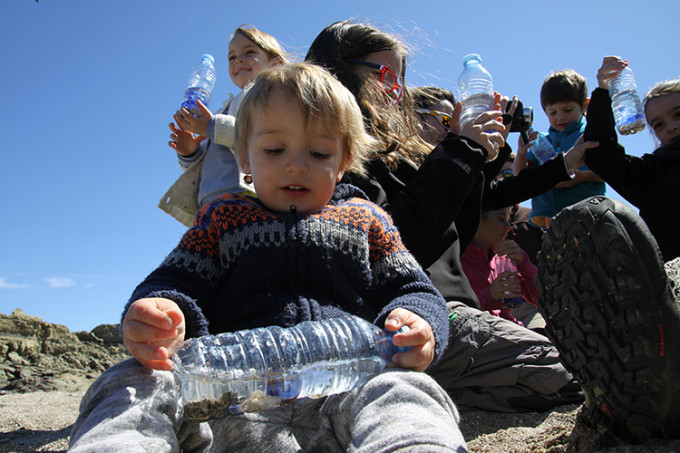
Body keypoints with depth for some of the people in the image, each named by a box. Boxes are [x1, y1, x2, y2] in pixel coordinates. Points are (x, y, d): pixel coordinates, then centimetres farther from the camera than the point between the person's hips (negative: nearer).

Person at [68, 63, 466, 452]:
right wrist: (155, 322, -14)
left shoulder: (366, 220, 21)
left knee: (403, 393, -35)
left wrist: (419, 328, -11)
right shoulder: (223, 217, 22)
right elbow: (177, 281, 14)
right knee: (135, 383, -26)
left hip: (345, 381, 0)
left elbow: (411, 290, 16)